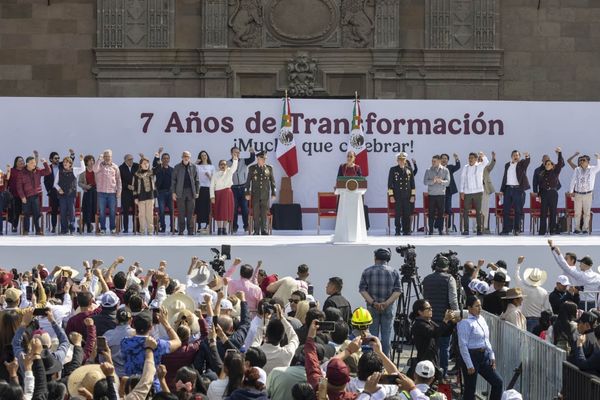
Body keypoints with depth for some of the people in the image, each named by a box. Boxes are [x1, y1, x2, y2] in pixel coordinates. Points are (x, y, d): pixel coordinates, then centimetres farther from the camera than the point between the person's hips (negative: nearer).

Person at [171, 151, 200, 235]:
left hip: (191, 192, 1)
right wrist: (173, 192, -1)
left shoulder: (193, 167, 8)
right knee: (181, 213, -1)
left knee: (190, 213, 1)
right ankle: (181, 230, 5)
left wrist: (197, 192, 5)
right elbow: (173, 180, 5)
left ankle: (190, 231, 5)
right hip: (180, 192, -1)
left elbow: (196, 180, 11)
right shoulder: (177, 167, 4)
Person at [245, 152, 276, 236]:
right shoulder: (252, 168, 4)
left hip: (265, 195, 1)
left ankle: (264, 230, 5)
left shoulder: (269, 168, 6)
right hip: (255, 195, -1)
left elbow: (272, 182, 7)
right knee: (256, 213, 0)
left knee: (264, 213, -1)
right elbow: (248, 182, 4)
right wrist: (247, 193, -2)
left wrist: (273, 193, 2)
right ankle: (256, 231, 6)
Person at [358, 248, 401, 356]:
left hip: (372, 308, 0)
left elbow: (362, 290, -6)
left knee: (373, 335, 7)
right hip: (388, 309, 0)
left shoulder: (367, 272, 0)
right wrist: (387, 303, -13)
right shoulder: (394, 272, 0)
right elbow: (397, 291, -7)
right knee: (386, 335, 6)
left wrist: (373, 303, -12)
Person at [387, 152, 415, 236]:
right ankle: (398, 231, 3)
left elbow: (412, 183, 13)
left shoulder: (409, 170, 12)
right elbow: (390, 183, 2)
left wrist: (412, 195, 6)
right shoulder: (393, 170, 5)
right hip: (397, 196, -2)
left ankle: (406, 231, 7)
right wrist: (391, 196, -4)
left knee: (407, 214, 0)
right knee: (398, 214, -3)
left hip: (407, 197, 2)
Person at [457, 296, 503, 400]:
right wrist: (469, 365, -18)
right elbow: (463, 345, -17)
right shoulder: (465, 322, -14)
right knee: (470, 390, 0)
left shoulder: (481, 319, 10)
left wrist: (492, 356, 12)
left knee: (498, 382, 4)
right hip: (472, 356, -8)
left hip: (484, 356, 8)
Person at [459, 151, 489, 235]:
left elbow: (486, 162, -17)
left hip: (478, 192, -2)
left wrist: (483, 156, -38)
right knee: (465, 211, -1)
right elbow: (462, 179, 10)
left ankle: (479, 229, 5)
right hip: (467, 193, 2)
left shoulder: (480, 166, 2)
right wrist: (462, 191, 4)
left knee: (478, 211, 1)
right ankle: (466, 229, 2)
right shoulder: (465, 168, 8)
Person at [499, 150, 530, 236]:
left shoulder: (522, 164, 3)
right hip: (508, 189, 4)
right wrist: (502, 190, 11)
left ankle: (517, 229, 3)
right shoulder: (507, 165, 15)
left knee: (518, 210, -1)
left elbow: (526, 162, -21)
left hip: (518, 189, -4)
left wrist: (527, 157, -44)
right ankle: (506, 229, 6)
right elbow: (505, 177, 16)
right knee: (506, 210, 2)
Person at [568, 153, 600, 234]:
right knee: (577, 212, 5)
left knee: (587, 212, 2)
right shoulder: (577, 170, 5)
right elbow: (573, 181, 8)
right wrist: (571, 191, 4)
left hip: (587, 194, -2)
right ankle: (577, 228, 12)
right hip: (578, 194, 2)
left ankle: (585, 228, 9)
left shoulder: (592, 169, -1)